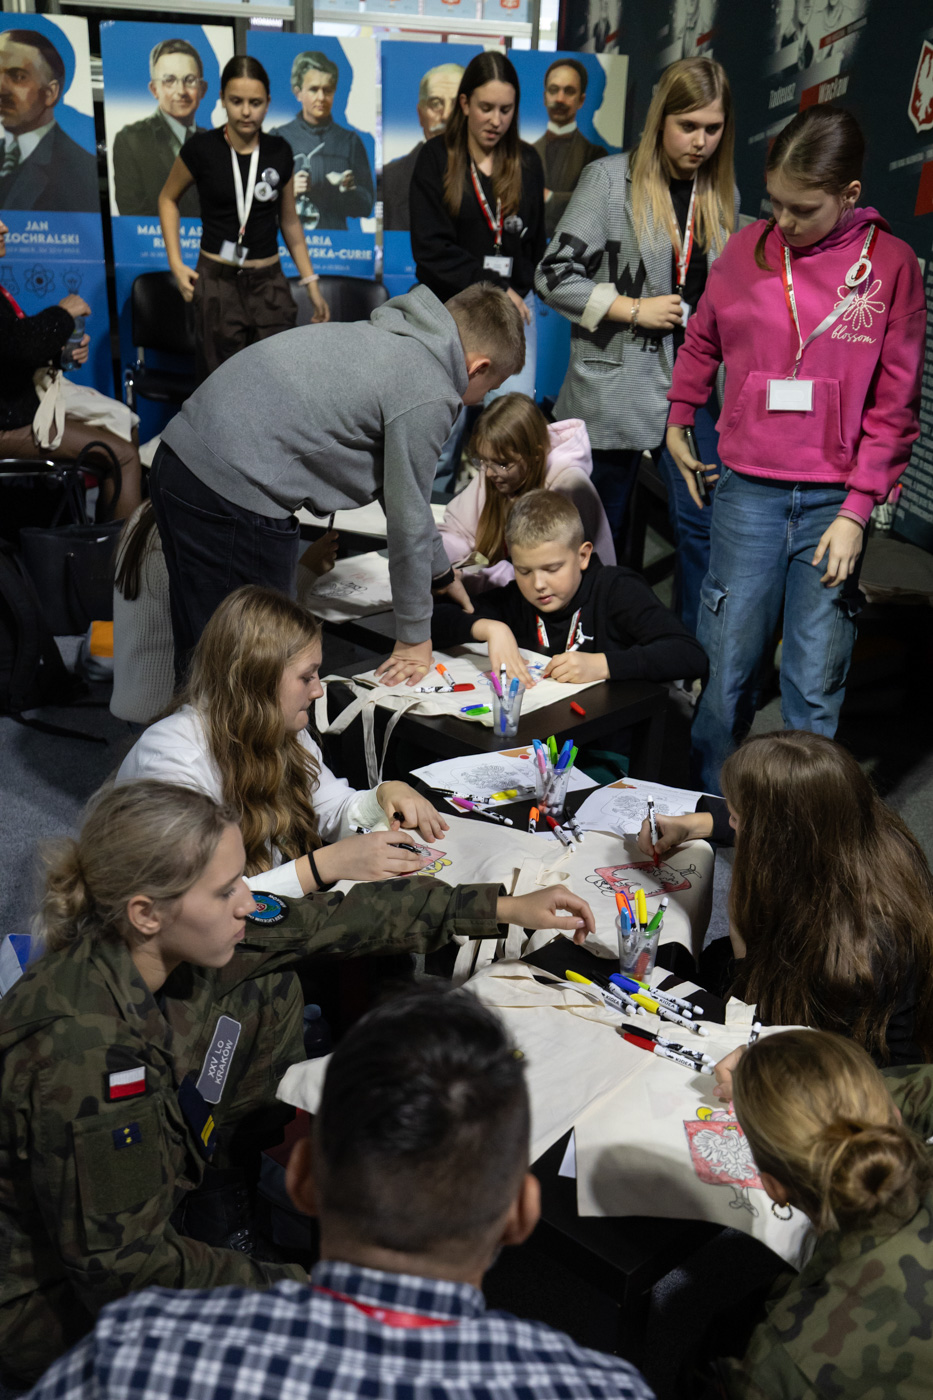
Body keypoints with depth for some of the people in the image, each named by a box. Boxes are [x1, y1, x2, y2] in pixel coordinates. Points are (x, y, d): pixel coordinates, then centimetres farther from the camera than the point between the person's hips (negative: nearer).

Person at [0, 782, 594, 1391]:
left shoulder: (177, 939, -17)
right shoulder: (81, 1048, -37)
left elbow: (324, 920, -6)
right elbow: (125, 1267, -28)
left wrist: (506, 907, -3)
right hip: (63, 1306, -7)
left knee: (271, 989, -1)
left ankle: (215, 1210, 9)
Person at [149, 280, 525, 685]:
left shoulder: (391, 336, 20)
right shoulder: (428, 396, -9)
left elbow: (399, 487, 29)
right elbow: (408, 517, -3)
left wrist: (441, 572, 37)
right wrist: (414, 636, 9)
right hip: (233, 495, -10)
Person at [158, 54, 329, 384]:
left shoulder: (279, 152, 3)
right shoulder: (202, 149, -5)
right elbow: (168, 199, 10)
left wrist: (311, 283, 10)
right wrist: (176, 263, -1)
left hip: (269, 283, 2)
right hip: (217, 282, -2)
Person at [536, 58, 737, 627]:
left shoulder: (723, 194, 12)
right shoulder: (611, 180, -4)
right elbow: (555, 275, -8)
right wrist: (635, 309, -12)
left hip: (694, 381, 4)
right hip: (616, 382, -3)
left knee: (703, 524, -2)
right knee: (603, 527, 8)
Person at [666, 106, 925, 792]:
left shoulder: (891, 264, -1)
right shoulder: (748, 248, 3)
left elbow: (894, 406, -1)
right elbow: (703, 340, 21)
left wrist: (856, 510, -7)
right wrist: (678, 421, 25)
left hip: (834, 499, -1)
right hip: (747, 490, 1)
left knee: (817, 683, 4)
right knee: (729, 666, 4)